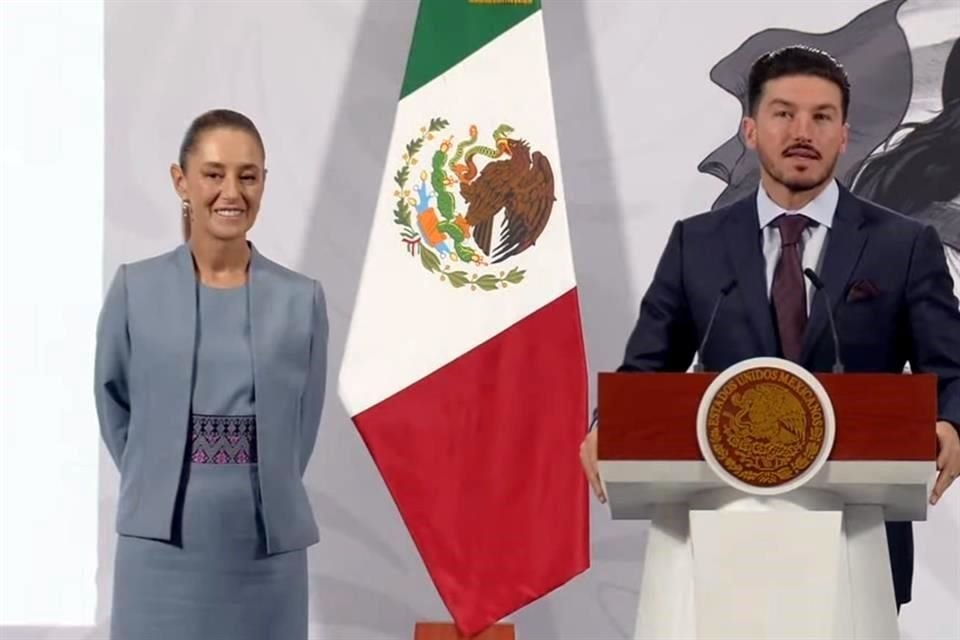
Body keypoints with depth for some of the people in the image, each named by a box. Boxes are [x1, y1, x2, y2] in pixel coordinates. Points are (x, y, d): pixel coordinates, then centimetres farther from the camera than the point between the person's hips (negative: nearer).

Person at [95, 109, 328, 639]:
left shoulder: (301, 299, 2)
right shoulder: (135, 289, -1)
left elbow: (303, 425, 11)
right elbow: (113, 405, 10)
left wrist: (256, 494, 9)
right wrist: (161, 490, 11)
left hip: (268, 548, 1)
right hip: (163, 547, -1)